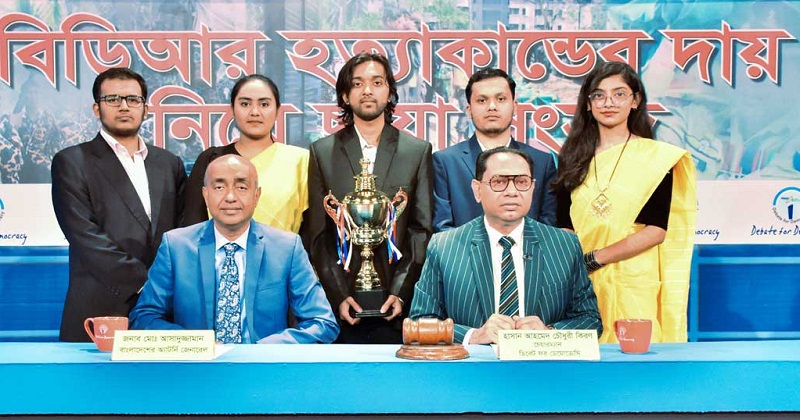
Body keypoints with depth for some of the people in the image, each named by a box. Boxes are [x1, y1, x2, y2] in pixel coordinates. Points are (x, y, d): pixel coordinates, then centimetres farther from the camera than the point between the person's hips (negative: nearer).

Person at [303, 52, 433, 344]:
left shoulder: (418, 151, 7)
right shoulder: (323, 151, 8)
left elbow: (422, 229, 3)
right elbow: (316, 234, 4)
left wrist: (401, 292, -8)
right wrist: (338, 295, -7)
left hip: (397, 301, 0)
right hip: (341, 301, 0)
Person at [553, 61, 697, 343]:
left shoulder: (656, 156, 0)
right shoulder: (573, 158, 9)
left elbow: (657, 230, -7)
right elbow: (564, 225, 6)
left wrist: (593, 258, -11)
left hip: (634, 285, -2)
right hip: (581, 283, 2)